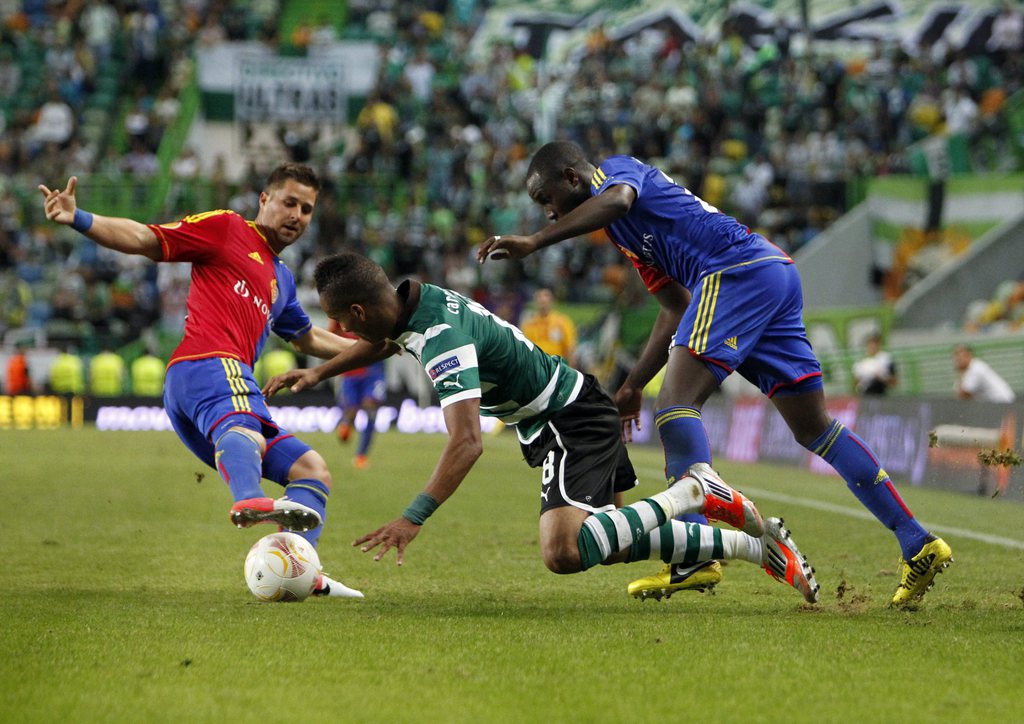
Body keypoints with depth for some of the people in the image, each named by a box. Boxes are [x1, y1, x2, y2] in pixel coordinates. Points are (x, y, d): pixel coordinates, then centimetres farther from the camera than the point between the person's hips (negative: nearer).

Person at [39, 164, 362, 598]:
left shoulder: (282, 279, 35)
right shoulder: (227, 229, 11)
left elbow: (307, 339, 52)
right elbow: (145, 240, 3)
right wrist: (78, 220, -11)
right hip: (211, 364, -9)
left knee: (313, 470, 9)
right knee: (247, 435, -40)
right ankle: (249, 500, -74)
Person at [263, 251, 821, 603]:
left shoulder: (442, 342, -28)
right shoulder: (414, 300, 1)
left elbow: (466, 442, -38)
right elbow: (386, 342, 28)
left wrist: (413, 519, -41)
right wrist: (319, 373, 21)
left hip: (571, 424, -10)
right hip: (575, 405, 10)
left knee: (563, 551, -27)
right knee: (603, 544, 21)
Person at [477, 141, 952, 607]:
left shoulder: (615, 169, 4)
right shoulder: (629, 231, 30)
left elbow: (615, 200, -22)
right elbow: (677, 311, 32)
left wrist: (533, 243, -25)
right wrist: (633, 385, 29)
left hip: (739, 270, -10)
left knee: (677, 402, -15)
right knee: (814, 428, 10)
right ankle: (919, 544, 10)